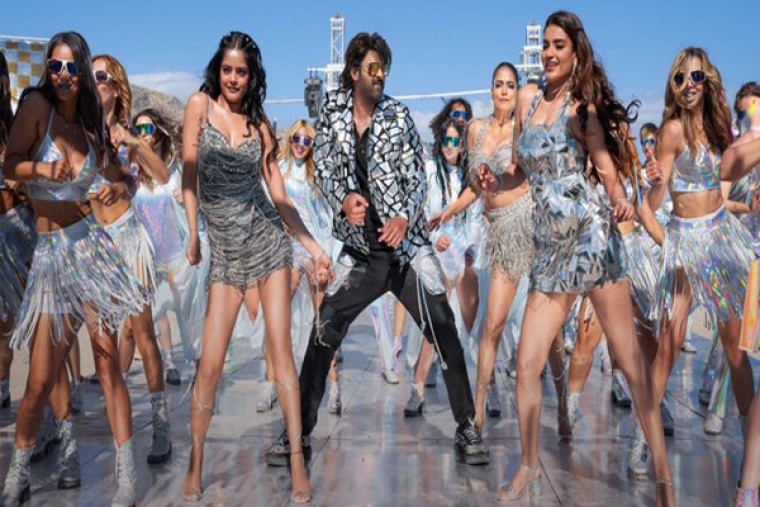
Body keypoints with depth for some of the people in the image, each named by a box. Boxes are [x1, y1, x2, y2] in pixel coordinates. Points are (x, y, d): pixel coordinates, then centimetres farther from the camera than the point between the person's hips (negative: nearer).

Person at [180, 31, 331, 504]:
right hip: (225, 251, -1)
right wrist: (192, 235, -6)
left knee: (281, 350, -1)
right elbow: (190, 174, 0)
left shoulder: (260, 123, 7)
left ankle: (298, 463, 6)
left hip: (268, 239, 1)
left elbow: (279, 195, 7)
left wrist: (313, 245, 0)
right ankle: (195, 466, 14)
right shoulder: (200, 104, 1)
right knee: (210, 364, -3)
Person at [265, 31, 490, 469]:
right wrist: (344, 199, -19)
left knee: (445, 333, -5)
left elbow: (416, 175, -2)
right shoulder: (333, 110, 4)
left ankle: (468, 428, 8)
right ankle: (300, 433, 12)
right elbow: (323, 166, 1)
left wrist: (404, 218, -20)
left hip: (407, 243, -1)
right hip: (360, 250, 1)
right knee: (322, 336, -1)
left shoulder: (399, 116, 0)